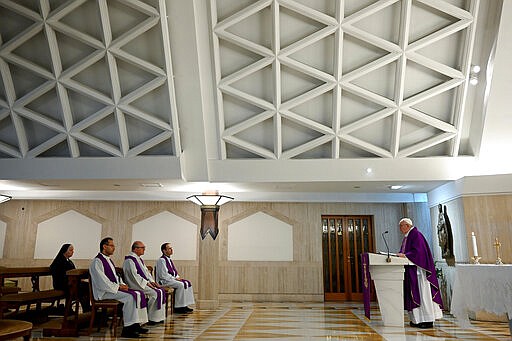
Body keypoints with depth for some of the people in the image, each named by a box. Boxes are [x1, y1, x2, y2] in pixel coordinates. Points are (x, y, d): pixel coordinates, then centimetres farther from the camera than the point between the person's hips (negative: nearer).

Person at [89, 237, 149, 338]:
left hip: (114, 288, 9)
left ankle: (136, 324, -3)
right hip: (104, 292, -9)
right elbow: (102, 282, -20)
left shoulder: (109, 260, 19)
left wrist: (122, 285, 3)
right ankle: (127, 329, -22)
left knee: (139, 294, -6)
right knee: (129, 297, -28)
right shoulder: (97, 261, -12)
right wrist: (118, 287, -18)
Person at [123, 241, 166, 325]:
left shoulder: (139, 259, 18)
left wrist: (152, 281, 5)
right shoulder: (130, 260, -13)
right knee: (155, 293, -24)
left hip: (144, 283, 10)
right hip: (136, 285, -10)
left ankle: (158, 317, -6)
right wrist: (147, 283, -18)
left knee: (161, 291, -7)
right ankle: (152, 318, -11)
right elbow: (134, 275, -20)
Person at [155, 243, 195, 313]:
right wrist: (175, 278, -17)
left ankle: (185, 305, -4)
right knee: (180, 285, -28)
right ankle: (178, 307, -19)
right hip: (164, 281, -10)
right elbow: (163, 275, -20)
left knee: (187, 283, -3)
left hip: (172, 279, 10)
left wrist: (177, 277, 4)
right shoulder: (161, 260, -14)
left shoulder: (169, 259, 16)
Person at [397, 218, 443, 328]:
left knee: (421, 293, -6)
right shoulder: (406, 237, 18)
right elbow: (404, 251, 19)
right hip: (411, 270, 9)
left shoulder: (416, 235, -11)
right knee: (414, 293, 9)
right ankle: (416, 319, 14)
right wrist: (400, 255, 2)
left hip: (418, 268, -9)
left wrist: (404, 255, -22)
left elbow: (418, 251, -20)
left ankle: (427, 320, 0)